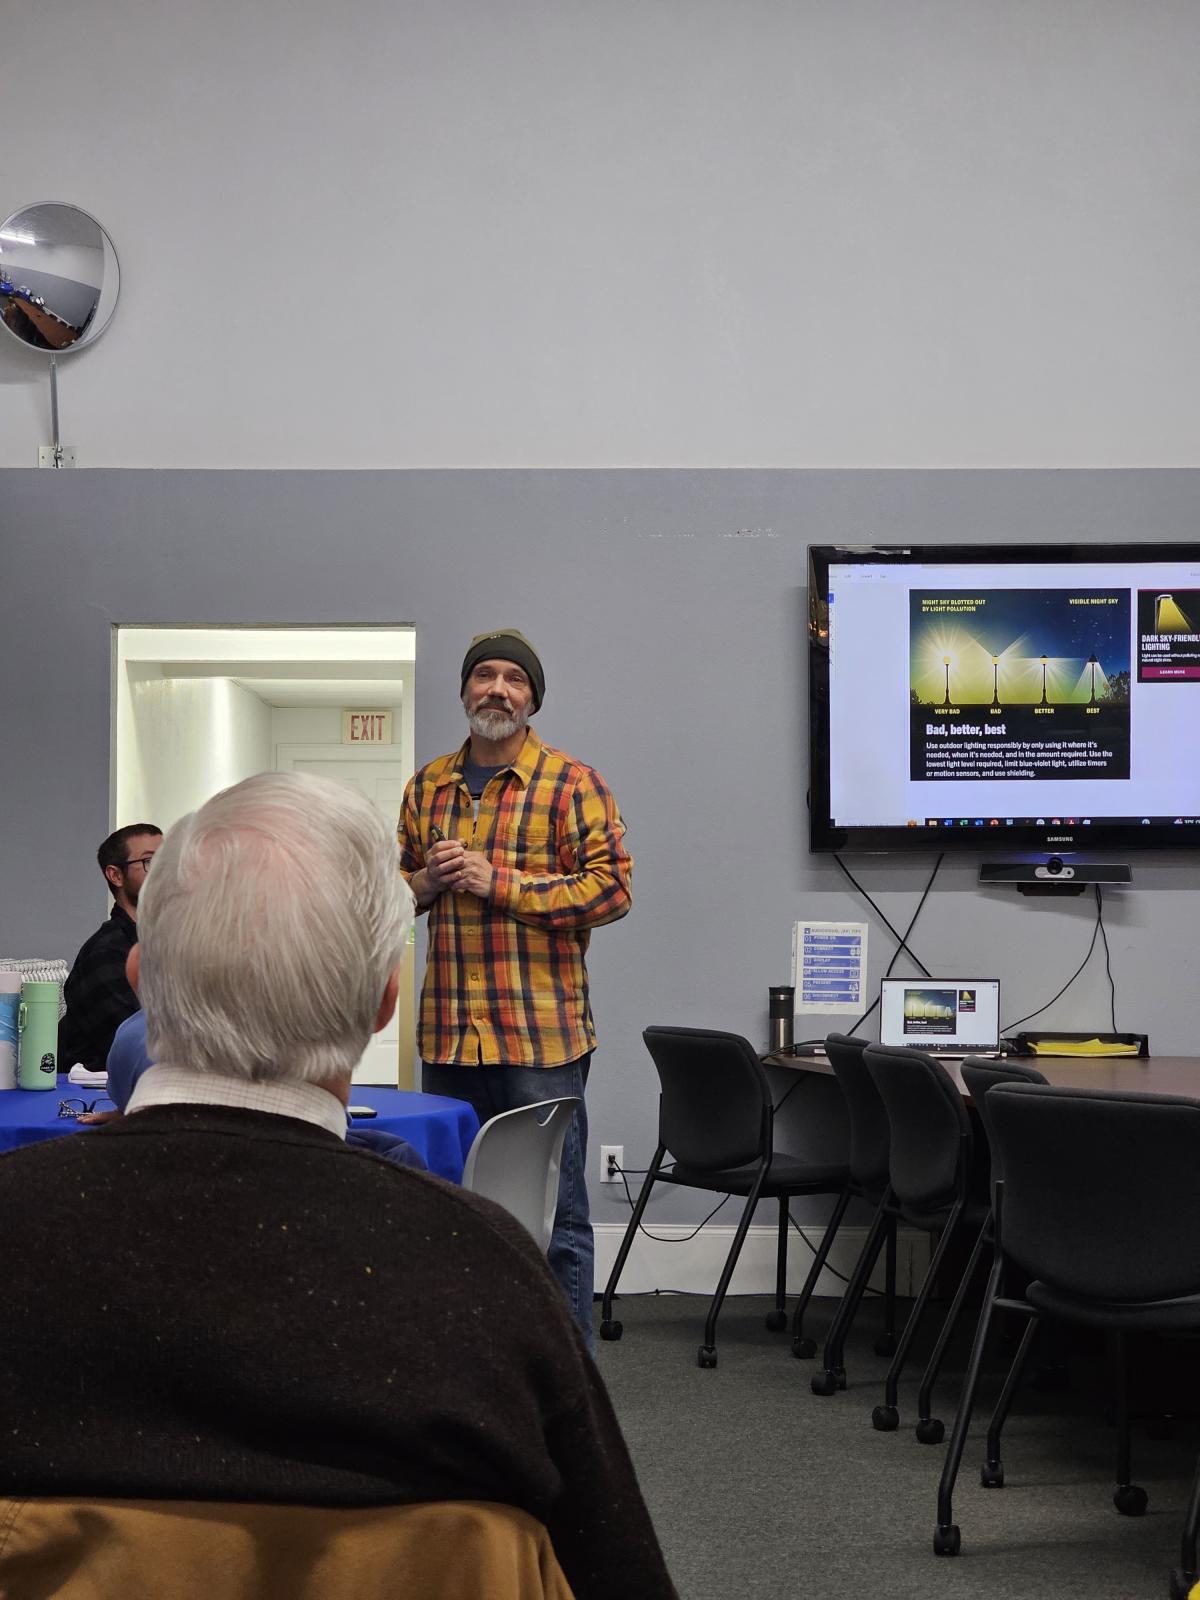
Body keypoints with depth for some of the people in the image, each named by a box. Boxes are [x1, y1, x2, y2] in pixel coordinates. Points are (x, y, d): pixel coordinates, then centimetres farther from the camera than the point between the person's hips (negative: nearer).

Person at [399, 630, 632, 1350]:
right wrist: (427, 881, 0)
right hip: (447, 1034, 6)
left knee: (556, 1217, 0)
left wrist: (498, 882, -15)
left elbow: (612, 887, -11)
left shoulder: (571, 783, -2)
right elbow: (394, 881, 24)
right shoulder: (429, 785, 15)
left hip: (541, 1040, -5)